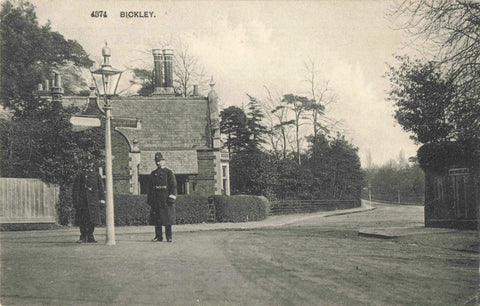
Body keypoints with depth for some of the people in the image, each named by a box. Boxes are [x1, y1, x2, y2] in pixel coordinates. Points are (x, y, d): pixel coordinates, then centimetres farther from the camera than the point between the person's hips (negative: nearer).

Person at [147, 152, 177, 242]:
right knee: (156, 218, 2)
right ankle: (158, 236, 8)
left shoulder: (169, 172, 2)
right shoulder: (153, 173, 16)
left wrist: (171, 198, -14)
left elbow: (173, 185, -4)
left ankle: (169, 237, 1)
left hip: (166, 199, -4)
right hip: (156, 199, 4)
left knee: (167, 217, -4)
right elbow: (150, 187, 18)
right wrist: (149, 200, 11)